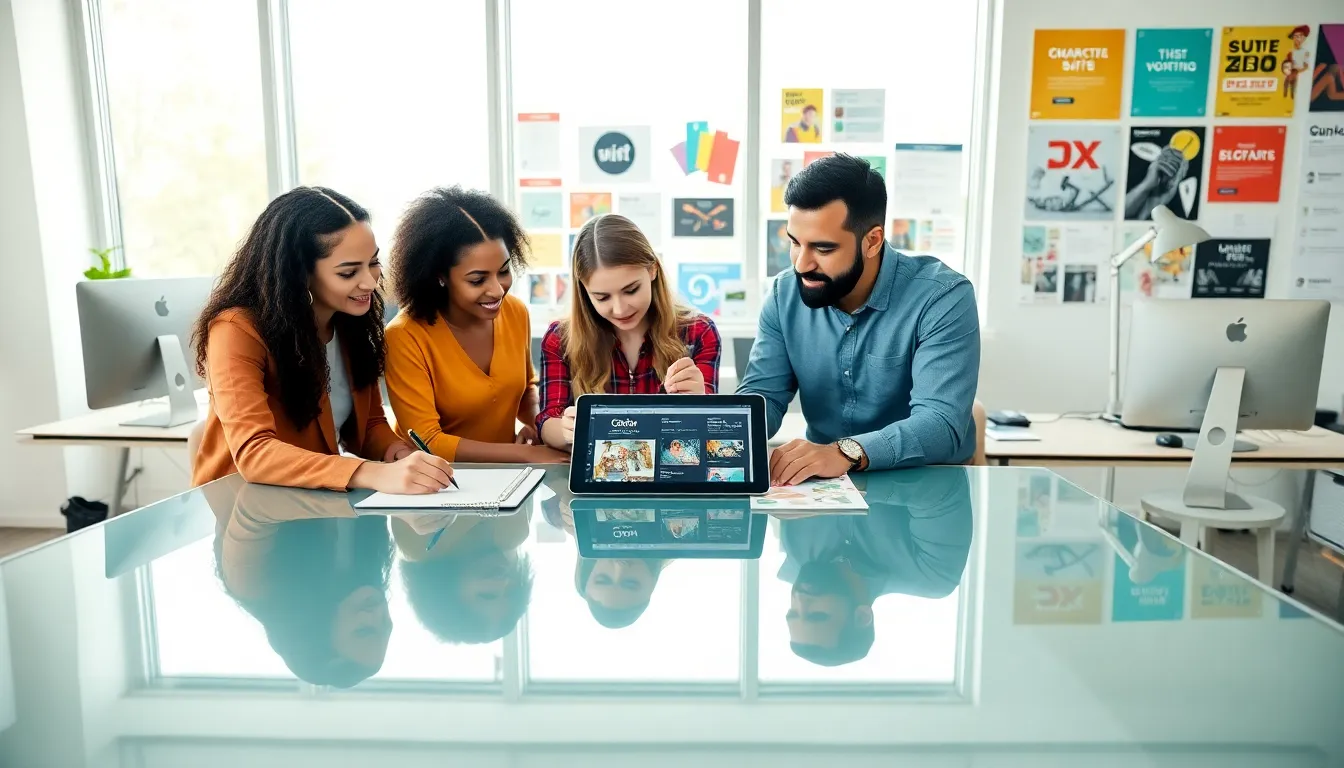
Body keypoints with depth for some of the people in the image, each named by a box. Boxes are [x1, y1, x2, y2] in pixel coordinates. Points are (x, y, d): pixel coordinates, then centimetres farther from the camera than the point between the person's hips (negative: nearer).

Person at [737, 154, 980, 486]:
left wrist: (846, 452, -39)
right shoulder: (785, 295, -1)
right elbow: (762, 395, -2)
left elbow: (942, 422, -24)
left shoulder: (942, 298, -15)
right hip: (823, 485, 4)